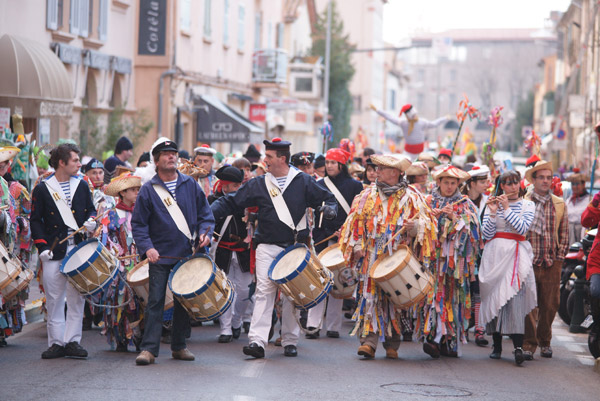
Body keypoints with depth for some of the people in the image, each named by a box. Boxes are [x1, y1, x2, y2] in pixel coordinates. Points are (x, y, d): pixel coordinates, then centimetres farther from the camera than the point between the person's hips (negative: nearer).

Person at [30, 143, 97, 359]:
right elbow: (36, 220, 1)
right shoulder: (42, 189, 1)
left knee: (77, 297, 1)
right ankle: (56, 343, 9)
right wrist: (42, 246, -9)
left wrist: (91, 221, -4)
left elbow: (91, 209, 20)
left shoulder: (82, 186, 11)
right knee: (54, 299, 2)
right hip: (54, 252, -3)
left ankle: (72, 341, 7)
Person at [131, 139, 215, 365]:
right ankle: (149, 348, -6)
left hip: (187, 253, 3)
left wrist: (205, 232, -5)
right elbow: (138, 223, -1)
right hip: (160, 255, -3)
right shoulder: (148, 190, 0)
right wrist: (147, 247, -14)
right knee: (155, 301, -7)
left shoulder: (190, 185, 8)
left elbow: (205, 213, 14)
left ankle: (179, 346, 19)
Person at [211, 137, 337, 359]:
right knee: (264, 291, -10)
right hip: (267, 247, 0)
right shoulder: (258, 185, 5)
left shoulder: (303, 181, 2)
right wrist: (208, 213, -8)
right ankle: (257, 340, -16)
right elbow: (231, 203, 6)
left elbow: (327, 198, 9)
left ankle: (290, 341, 16)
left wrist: (329, 209, -15)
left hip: (295, 247, 0)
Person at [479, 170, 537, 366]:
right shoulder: (492, 204, 10)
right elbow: (486, 234, 0)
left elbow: (523, 228, -9)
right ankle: (497, 345, 9)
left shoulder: (527, 205, 9)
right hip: (496, 254, 1)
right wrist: (493, 212, -12)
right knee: (495, 296, -1)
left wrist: (506, 209, -10)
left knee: (516, 296, -14)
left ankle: (518, 346, -22)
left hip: (517, 254, -1)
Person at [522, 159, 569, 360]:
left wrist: (559, 257, 5)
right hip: (529, 261, -2)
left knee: (550, 305, 5)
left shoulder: (560, 204, 11)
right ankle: (529, 344, -1)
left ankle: (545, 342, 20)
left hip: (552, 264, 3)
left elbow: (564, 235, 14)